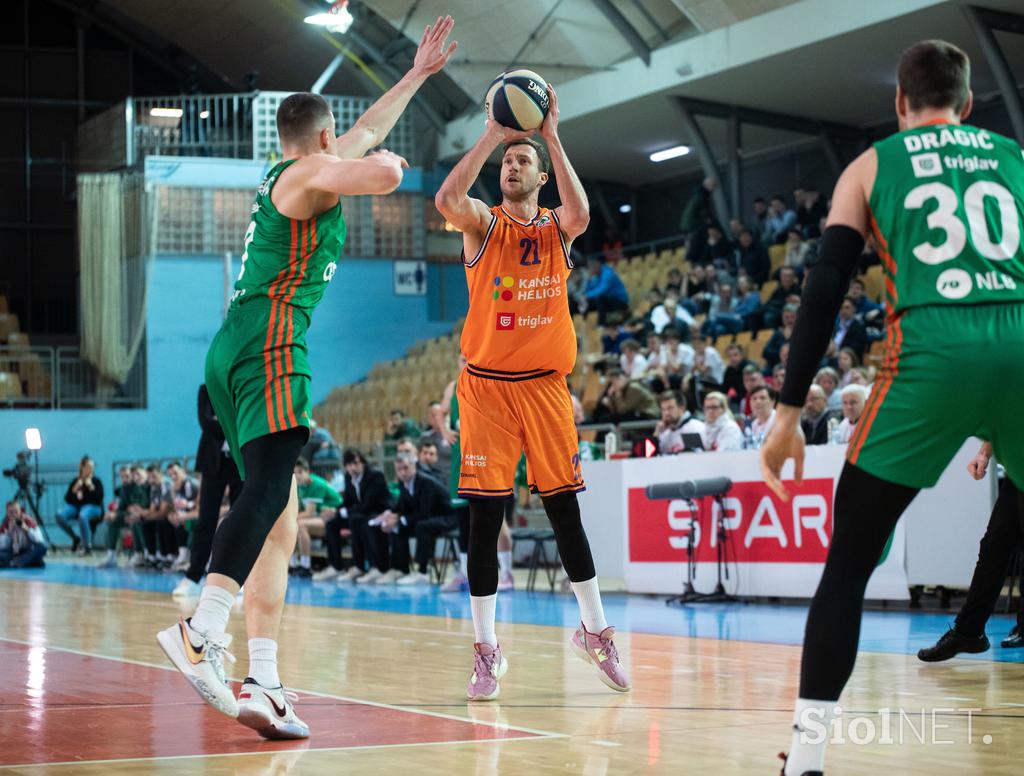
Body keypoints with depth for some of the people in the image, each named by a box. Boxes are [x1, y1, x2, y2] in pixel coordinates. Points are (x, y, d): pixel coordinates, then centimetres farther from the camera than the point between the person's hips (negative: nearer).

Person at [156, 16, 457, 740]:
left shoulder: (289, 175, 27)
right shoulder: (308, 175, -1)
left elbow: (365, 134, 41)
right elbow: (383, 172, -21)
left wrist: (417, 75, 47)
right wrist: (387, 161, 3)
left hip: (236, 354, 10)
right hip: (268, 346, -10)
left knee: (281, 522, 4)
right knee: (270, 489, -25)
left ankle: (263, 684, -3)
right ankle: (202, 631, -42)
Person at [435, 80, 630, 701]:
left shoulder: (555, 230, 6)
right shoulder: (483, 224, 3)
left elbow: (581, 215, -19)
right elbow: (447, 199, -20)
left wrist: (551, 136, -17)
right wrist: (492, 135, -17)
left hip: (545, 386, 1)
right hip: (487, 386, -1)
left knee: (565, 510, 5)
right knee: (485, 516, -3)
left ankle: (596, 630, 19)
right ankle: (487, 650, 2)